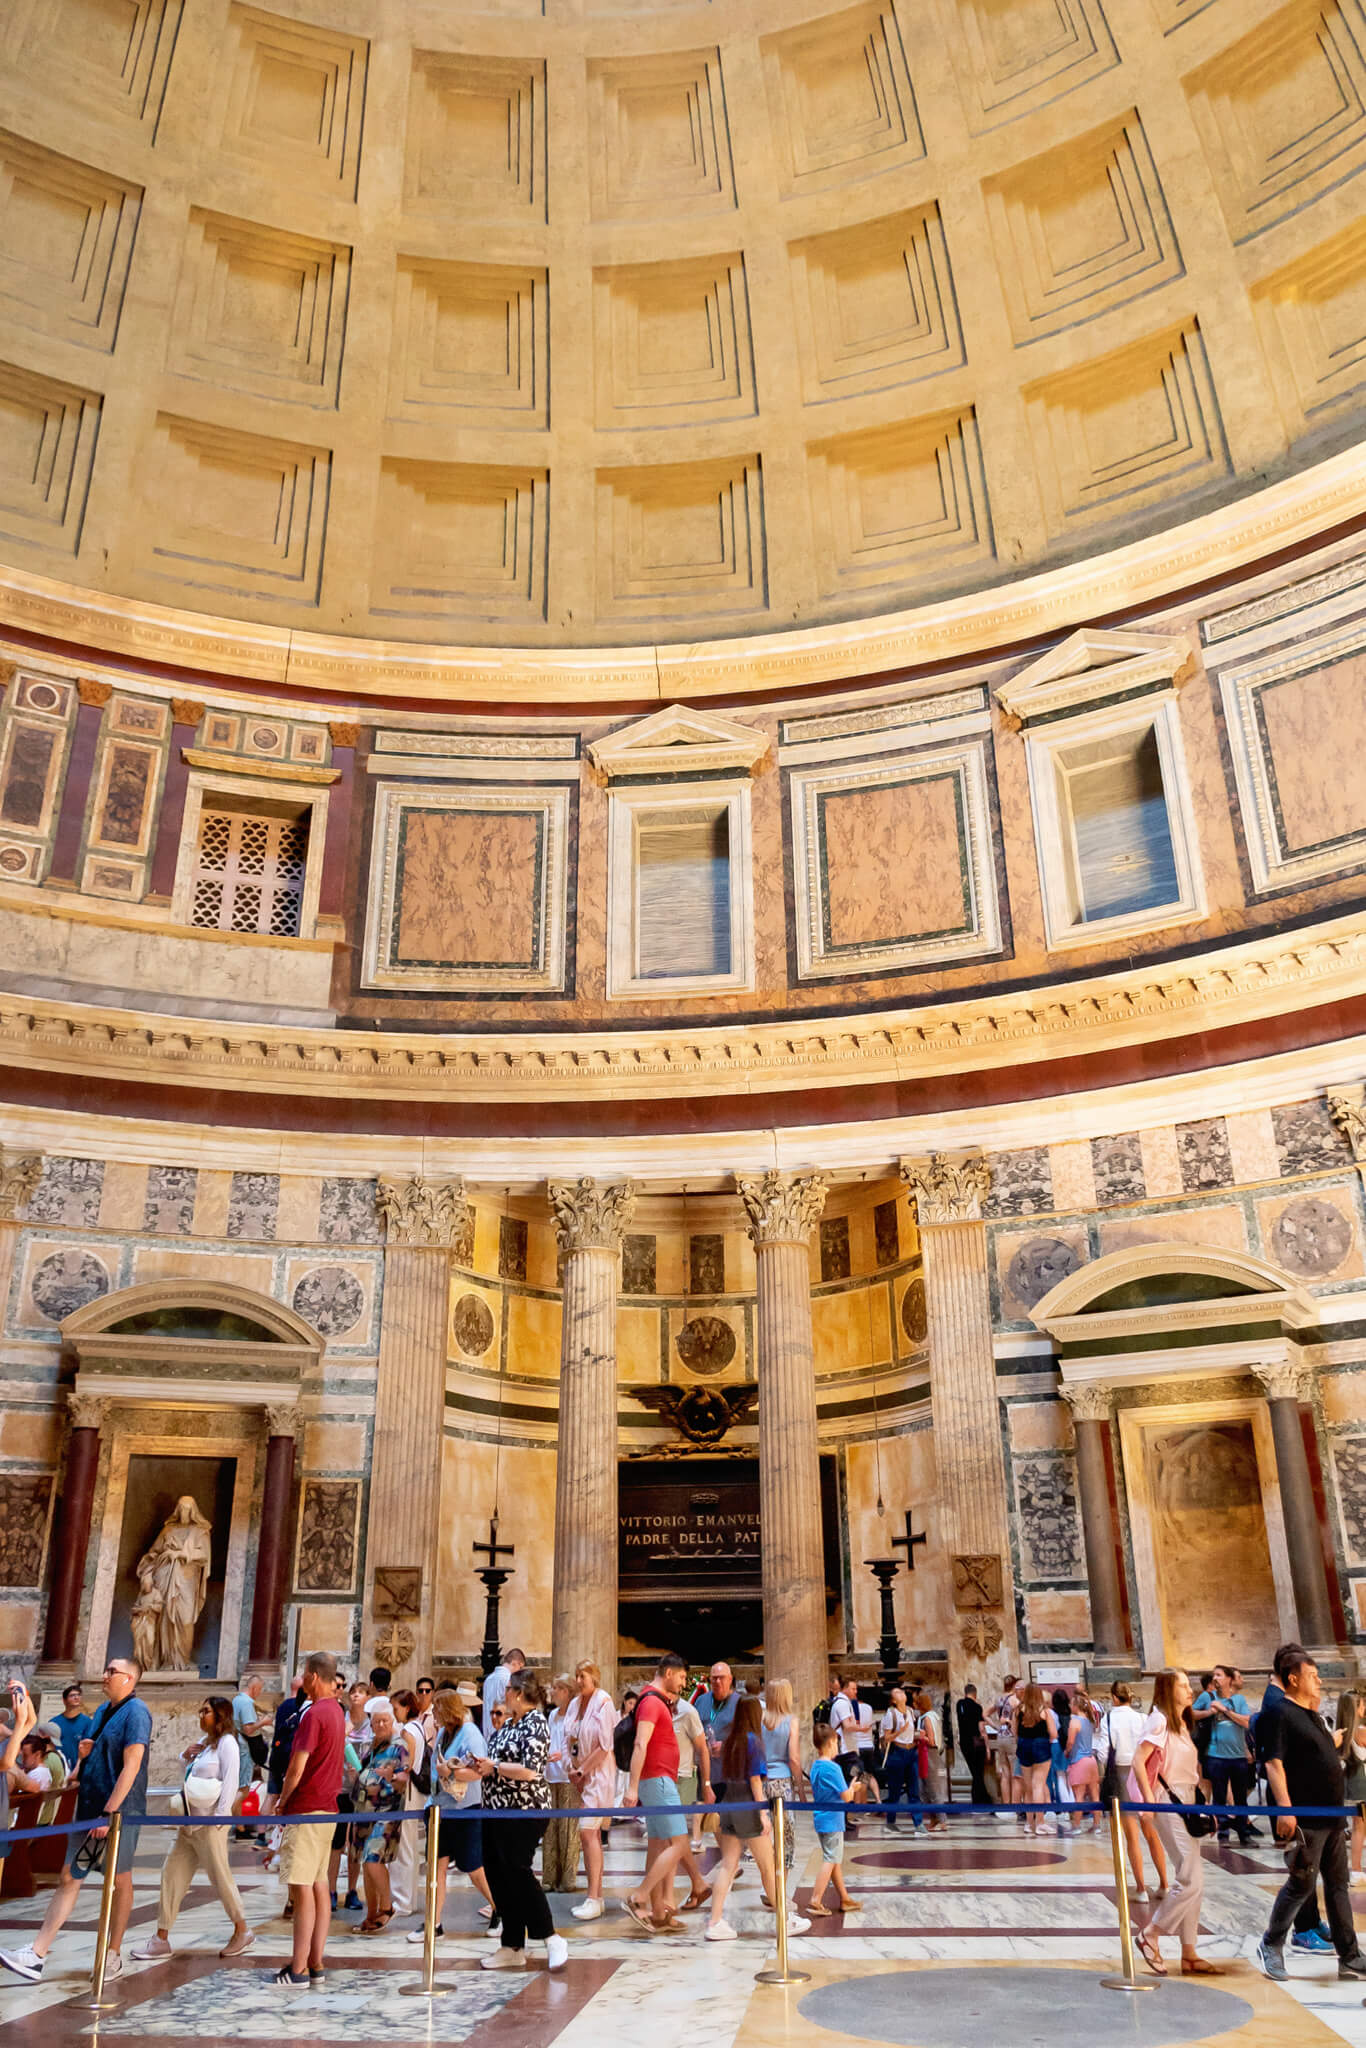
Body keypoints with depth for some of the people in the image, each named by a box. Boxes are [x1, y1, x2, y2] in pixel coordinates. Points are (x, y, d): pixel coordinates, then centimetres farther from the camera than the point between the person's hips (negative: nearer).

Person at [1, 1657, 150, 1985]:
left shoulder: (135, 1712, -14)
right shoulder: (103, 1711, 12)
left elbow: (131, 1766, -20)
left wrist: (109, 1813, -22)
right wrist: (83, 1753, 1)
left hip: (120, 1811, -8)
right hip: (88, 1809, 8)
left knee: (119, 1880, 5)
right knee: (68, 1878, 6)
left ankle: (114, 1955, 17)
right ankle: (36, 1955, 6)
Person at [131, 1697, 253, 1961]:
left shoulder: (226, 1742, -11)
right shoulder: (204, 1742, 17)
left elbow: (230, 1781, -17)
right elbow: (186, 1771, 27)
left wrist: (220, 1816, -22)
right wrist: (185, 1755, 7)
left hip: (210, 1823, -9)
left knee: (219, 1876, -1)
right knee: (172, 1873, 6)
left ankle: (242, 1932, 13)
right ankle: (161, 1939, 12)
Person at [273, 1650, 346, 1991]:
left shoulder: (314, 1714, -17)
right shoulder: (336, 1711, 12)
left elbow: (298, 1766, -19)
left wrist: (282, 1802, -4)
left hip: (306, 1809, -9)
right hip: (327, 1807, 9)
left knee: (302, 1888, -5)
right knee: (319, 1885, 11)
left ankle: (298, 1971, -1)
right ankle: (316, 1966, 15)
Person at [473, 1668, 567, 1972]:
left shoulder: (535, 1723, -13)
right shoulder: (508, 1724, 14)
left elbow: (531, 1770, -24)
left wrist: (494, 1767, -16)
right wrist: (480, 1766, 5)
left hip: (523, 1811, -9)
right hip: (497, 1808, 9)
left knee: (516, 1872, -8)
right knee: (496, 1875, 10)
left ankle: (551, 1939, 2)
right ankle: (512, 1947, 19)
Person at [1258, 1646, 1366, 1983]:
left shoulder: (1313, 1715, 16)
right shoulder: (1282, 1714, -13)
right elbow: (1274, 1764, -20)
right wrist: (1284, 1808, -27)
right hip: (1305, 1819, -9)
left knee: (1338, 1885, 11)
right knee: (1301, 1885, -1)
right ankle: (1271, 1946, 14)